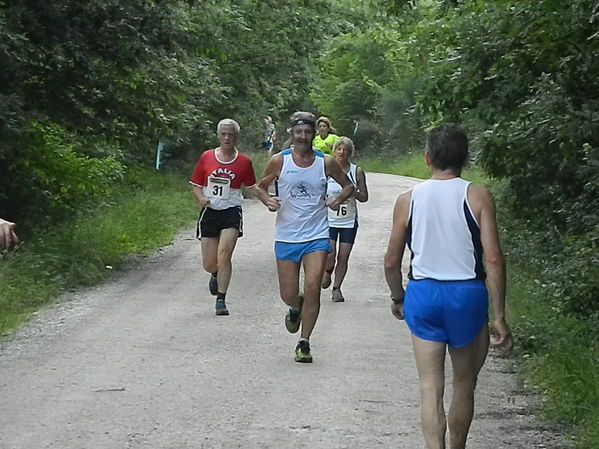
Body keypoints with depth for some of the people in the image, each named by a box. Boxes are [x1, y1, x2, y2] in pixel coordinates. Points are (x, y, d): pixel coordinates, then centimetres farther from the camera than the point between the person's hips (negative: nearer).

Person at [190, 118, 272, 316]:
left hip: (231, 213, -2)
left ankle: (221, 300, -11)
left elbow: (252, 187, 14)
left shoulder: (244, 162, 2)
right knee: (209, 264, 3)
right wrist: (201, 198, -10)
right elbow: (196, 184, 11)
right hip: (209, 213, 2)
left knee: (224, 254, -21)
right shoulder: (206, 157, 3)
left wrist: (269, 202, 1)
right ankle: (216, 275, 42)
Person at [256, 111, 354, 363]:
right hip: (286, 236, 1)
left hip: (317, 236, 0)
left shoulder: (326, 163, 0)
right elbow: (261, 187, 10)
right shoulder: (279, 161, -2)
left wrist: (338, 200, -7)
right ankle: (296, 308, 41)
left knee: (312, 288, -13)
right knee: (288, 296, 3)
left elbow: (348, 186, 14)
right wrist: (268, 201, -12)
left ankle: (304, 342, 0)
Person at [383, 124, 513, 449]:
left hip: (422, 293, 1)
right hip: (467, 293, -1)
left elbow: (391, 262, 5)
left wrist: (398, 299, 23)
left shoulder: (408, 200, 0)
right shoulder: (477, 197, -6)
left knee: (430, 387, 2)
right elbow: (493, 260, -12)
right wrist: (499, 317, -7)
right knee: (464, 385, 17)